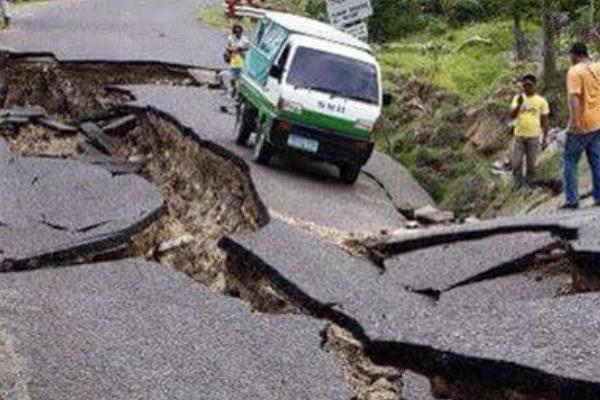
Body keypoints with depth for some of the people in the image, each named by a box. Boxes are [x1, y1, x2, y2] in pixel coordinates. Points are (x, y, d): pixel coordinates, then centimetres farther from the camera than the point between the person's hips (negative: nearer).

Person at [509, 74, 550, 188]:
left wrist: (545, 137, -1)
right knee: (516, 162, 3)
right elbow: (512, 115, -7)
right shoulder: (517, 98, 1)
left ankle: (529, 185, 17)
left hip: (533, 137, -1)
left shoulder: (541, 101, -3)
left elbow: (545, 120, 1)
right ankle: (517, 184, 17)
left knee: (531, 163, 5)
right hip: (519, 136, 2)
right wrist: (519, 104, -23)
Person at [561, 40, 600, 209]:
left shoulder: (575, 71, -12)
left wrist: (575, 121, -29)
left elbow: (574, 97, -23)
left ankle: (572, 200, -3)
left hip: (582, 125, -6)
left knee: (570, 160, 2)